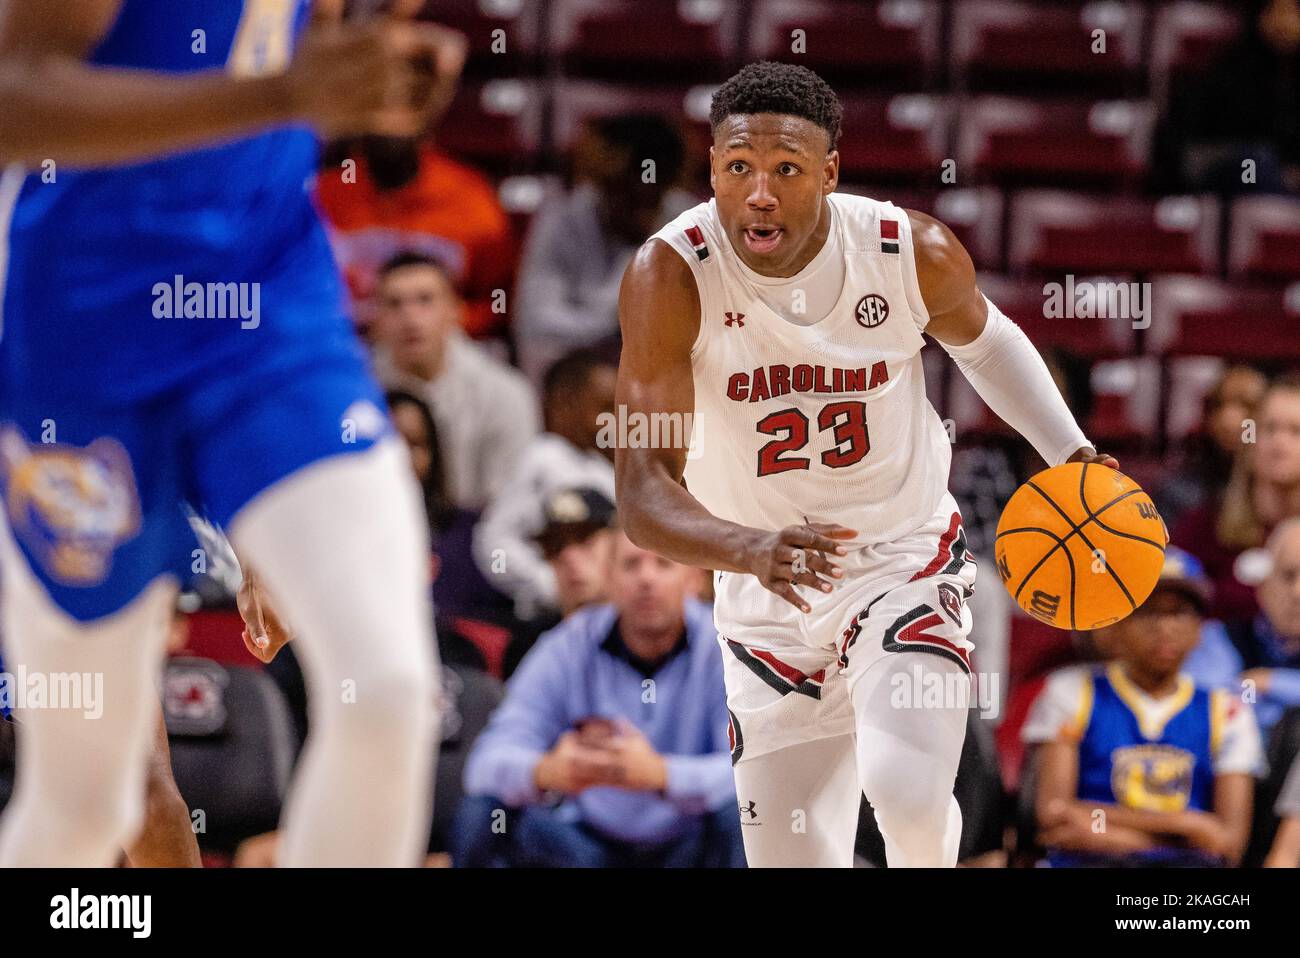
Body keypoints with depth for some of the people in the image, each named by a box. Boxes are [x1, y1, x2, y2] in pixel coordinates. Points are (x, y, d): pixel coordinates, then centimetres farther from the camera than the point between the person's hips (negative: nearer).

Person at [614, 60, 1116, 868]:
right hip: (767, 599, 1)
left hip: (906, 557, -1)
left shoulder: (917, 254, -15)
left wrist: (1068, 452, -1)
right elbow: (643, 496, -28)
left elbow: (983, 339, 11)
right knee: (794, 858, 4)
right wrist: (753, 550, -46)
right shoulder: (671, 277, -22)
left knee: (907, 788, -27)